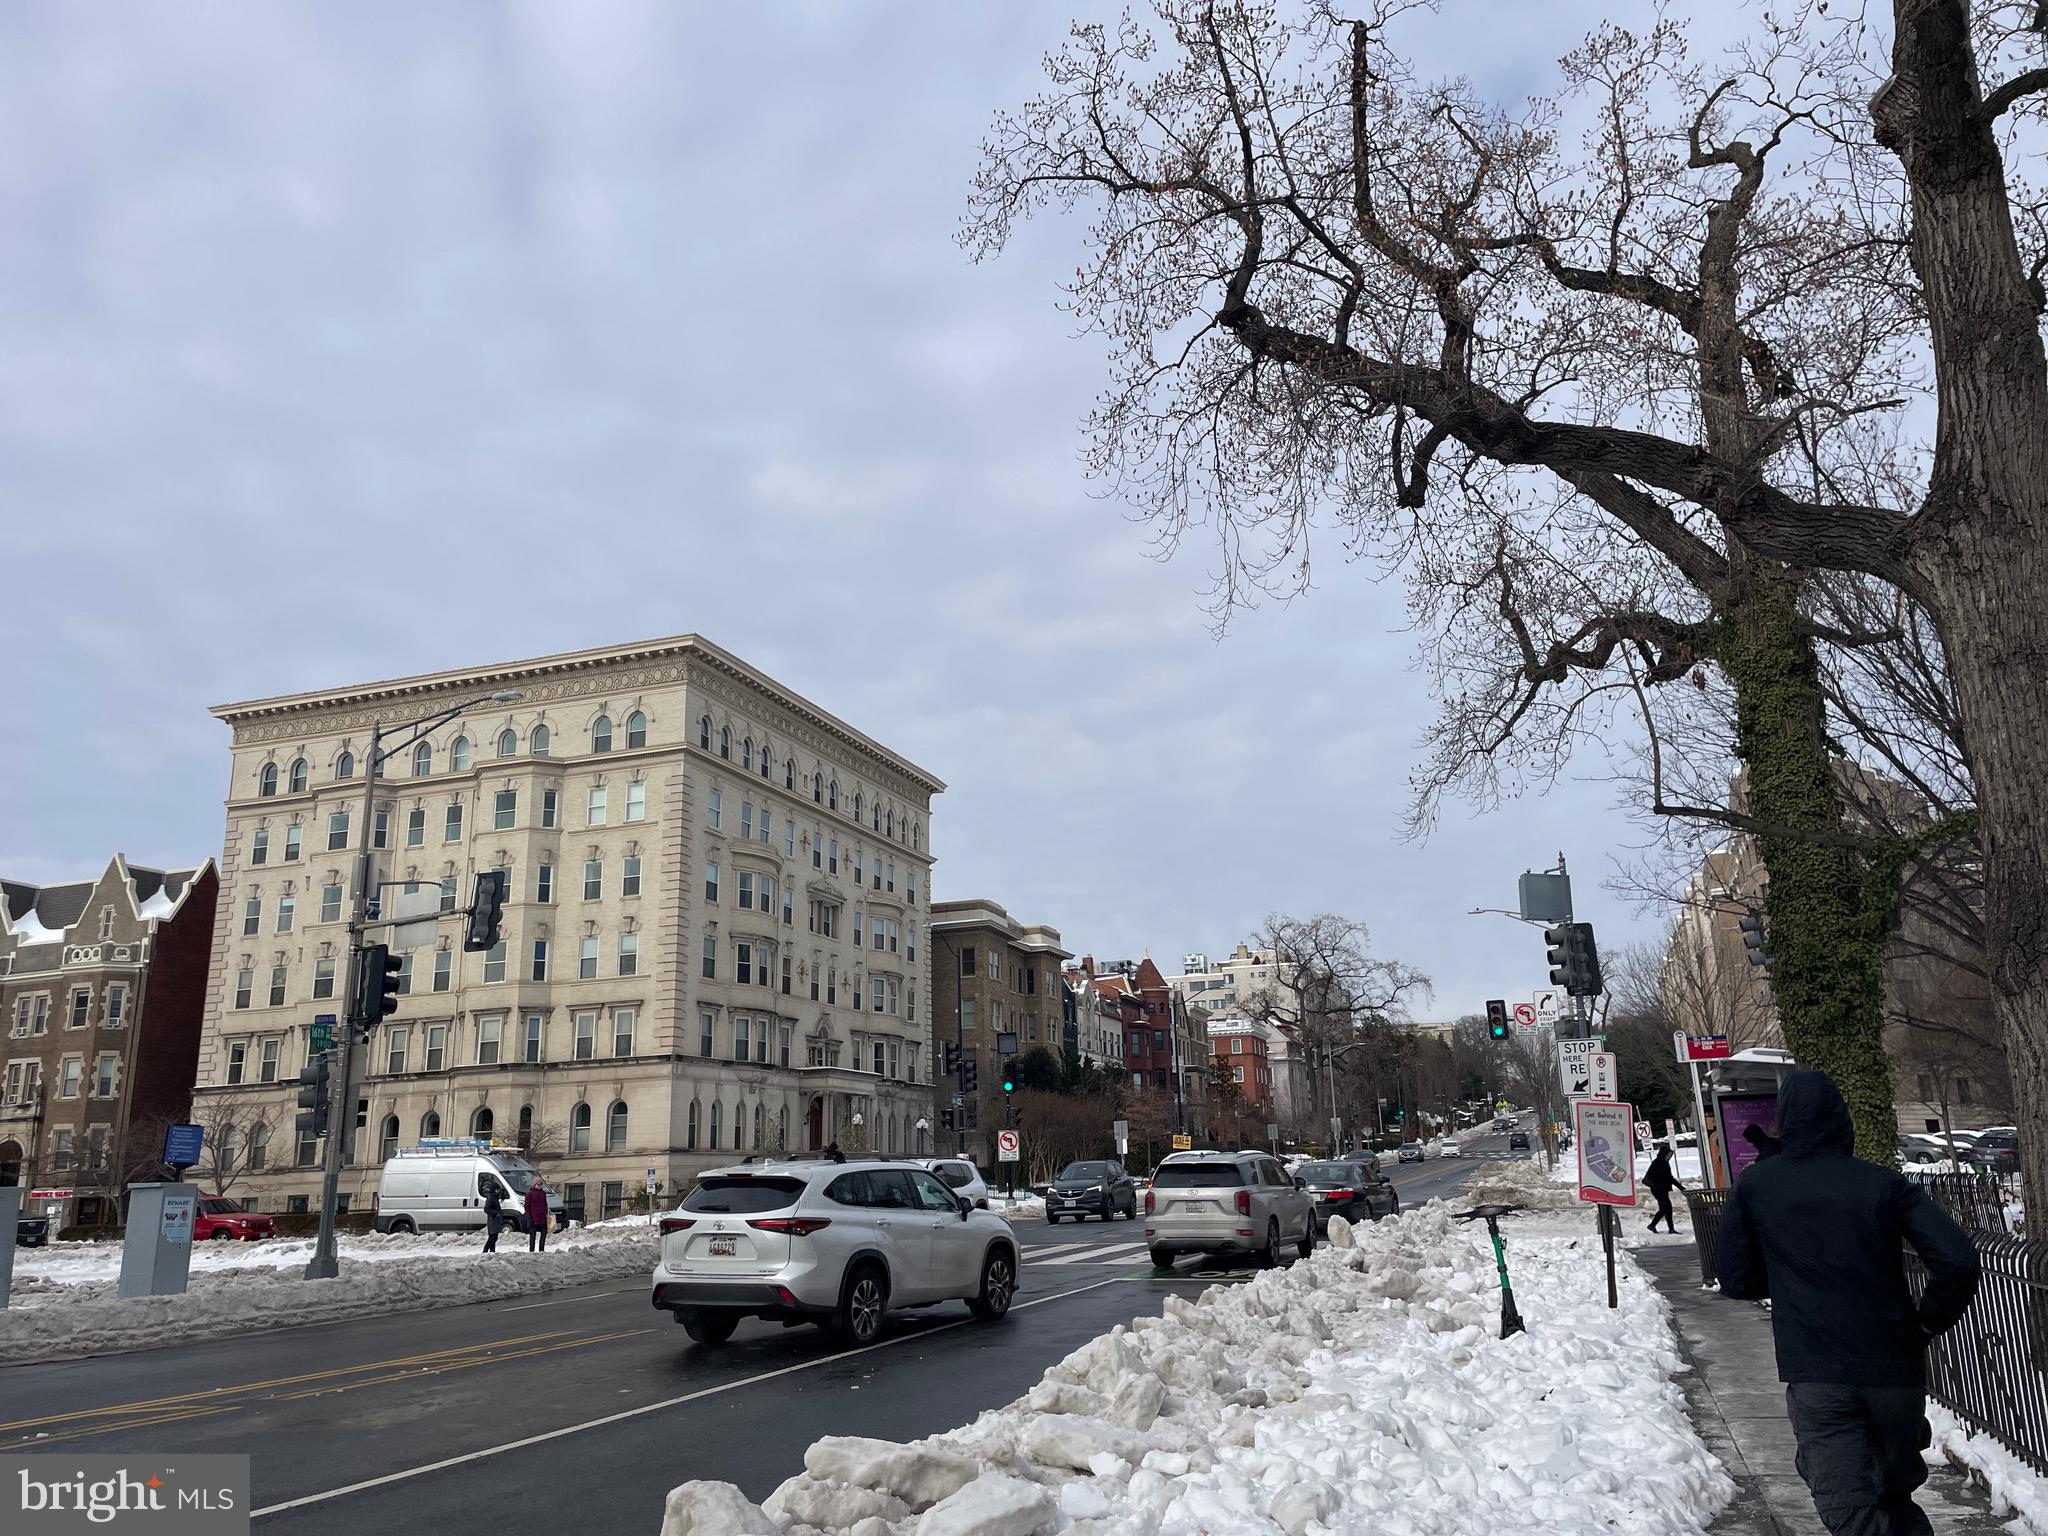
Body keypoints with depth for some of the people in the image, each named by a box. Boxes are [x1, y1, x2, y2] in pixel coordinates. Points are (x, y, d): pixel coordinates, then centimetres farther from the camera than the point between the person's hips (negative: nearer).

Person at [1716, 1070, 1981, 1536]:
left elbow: (1736, 1281, 4)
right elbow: (1959, 1262, -10)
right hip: (1896, 1371, 2)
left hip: (1815, 1377, -2)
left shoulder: (1754, 1185, 0)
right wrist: (1926, 1324, 6)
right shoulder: (1886, 1184, 0)